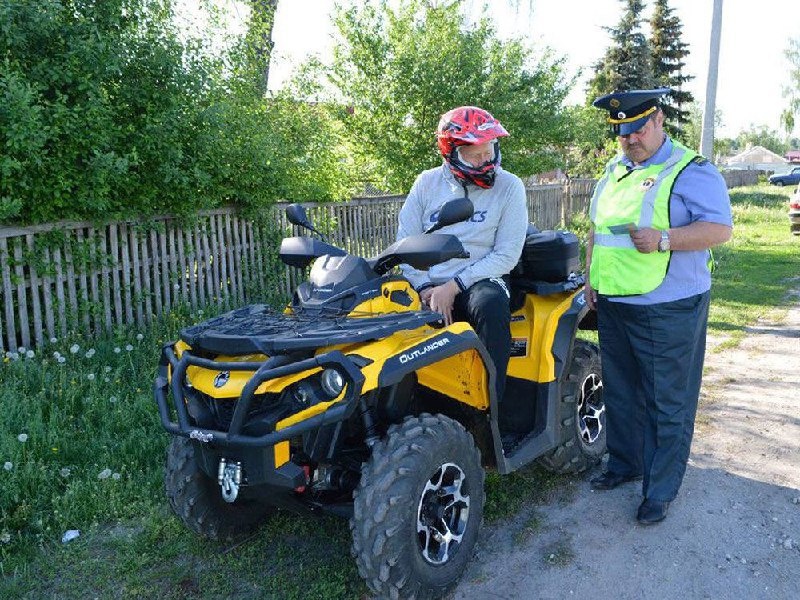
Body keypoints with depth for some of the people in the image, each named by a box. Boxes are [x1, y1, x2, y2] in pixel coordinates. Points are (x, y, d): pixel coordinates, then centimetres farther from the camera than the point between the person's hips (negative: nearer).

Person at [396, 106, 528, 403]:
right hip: (428, 286, 3)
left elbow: (506, 254, -6)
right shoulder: (427, 183, 8)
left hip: (480, 280, -2)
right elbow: (405, 242, 7)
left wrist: (454, 287, -14)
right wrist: (424, 288, -9)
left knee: (492, 306, -36)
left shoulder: (509, 186, 0)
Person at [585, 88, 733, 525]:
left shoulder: (690, 170, -9)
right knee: (620, 394, 19)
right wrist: (590, 277, 14)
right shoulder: (614, 172, 14)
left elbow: (720, 228, -17)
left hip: (668, 312, -7)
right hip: (612, 307, 7)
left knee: (667, 405, 3)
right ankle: (625, 463, 37)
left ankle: (660, 490, 15)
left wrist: (663, 239, -30)